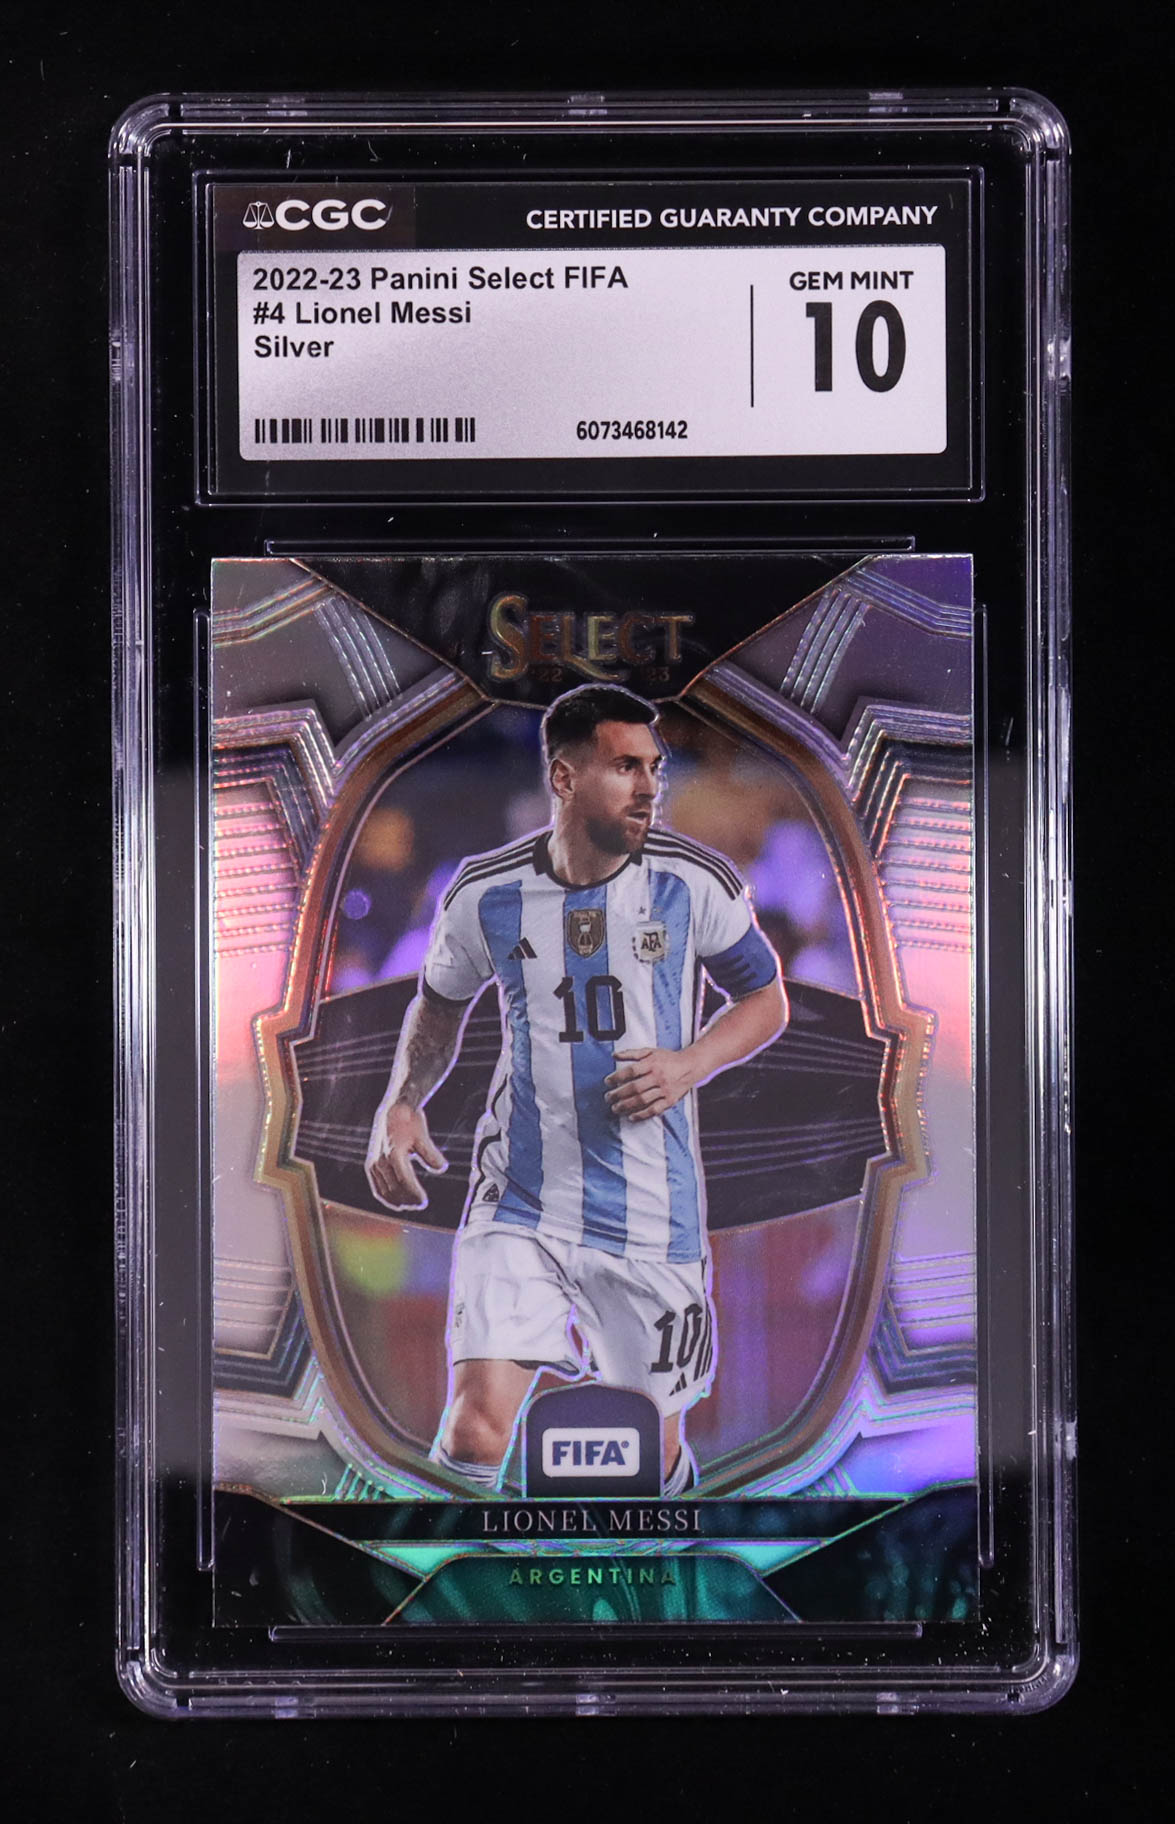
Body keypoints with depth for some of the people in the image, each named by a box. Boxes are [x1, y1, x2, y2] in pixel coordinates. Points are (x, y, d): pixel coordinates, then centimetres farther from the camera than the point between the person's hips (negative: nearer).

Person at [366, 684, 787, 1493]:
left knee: (651, 1458, 12)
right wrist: (401, 1103, -1)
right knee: (475, 1435, -16)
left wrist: (689, 1065, -11)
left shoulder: (694, 880, -5)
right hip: (520, 1204, 0)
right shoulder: (486, 892, -3)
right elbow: (441, 1002, 16)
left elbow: (766, 999, 8)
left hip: (653, 1210, 0)